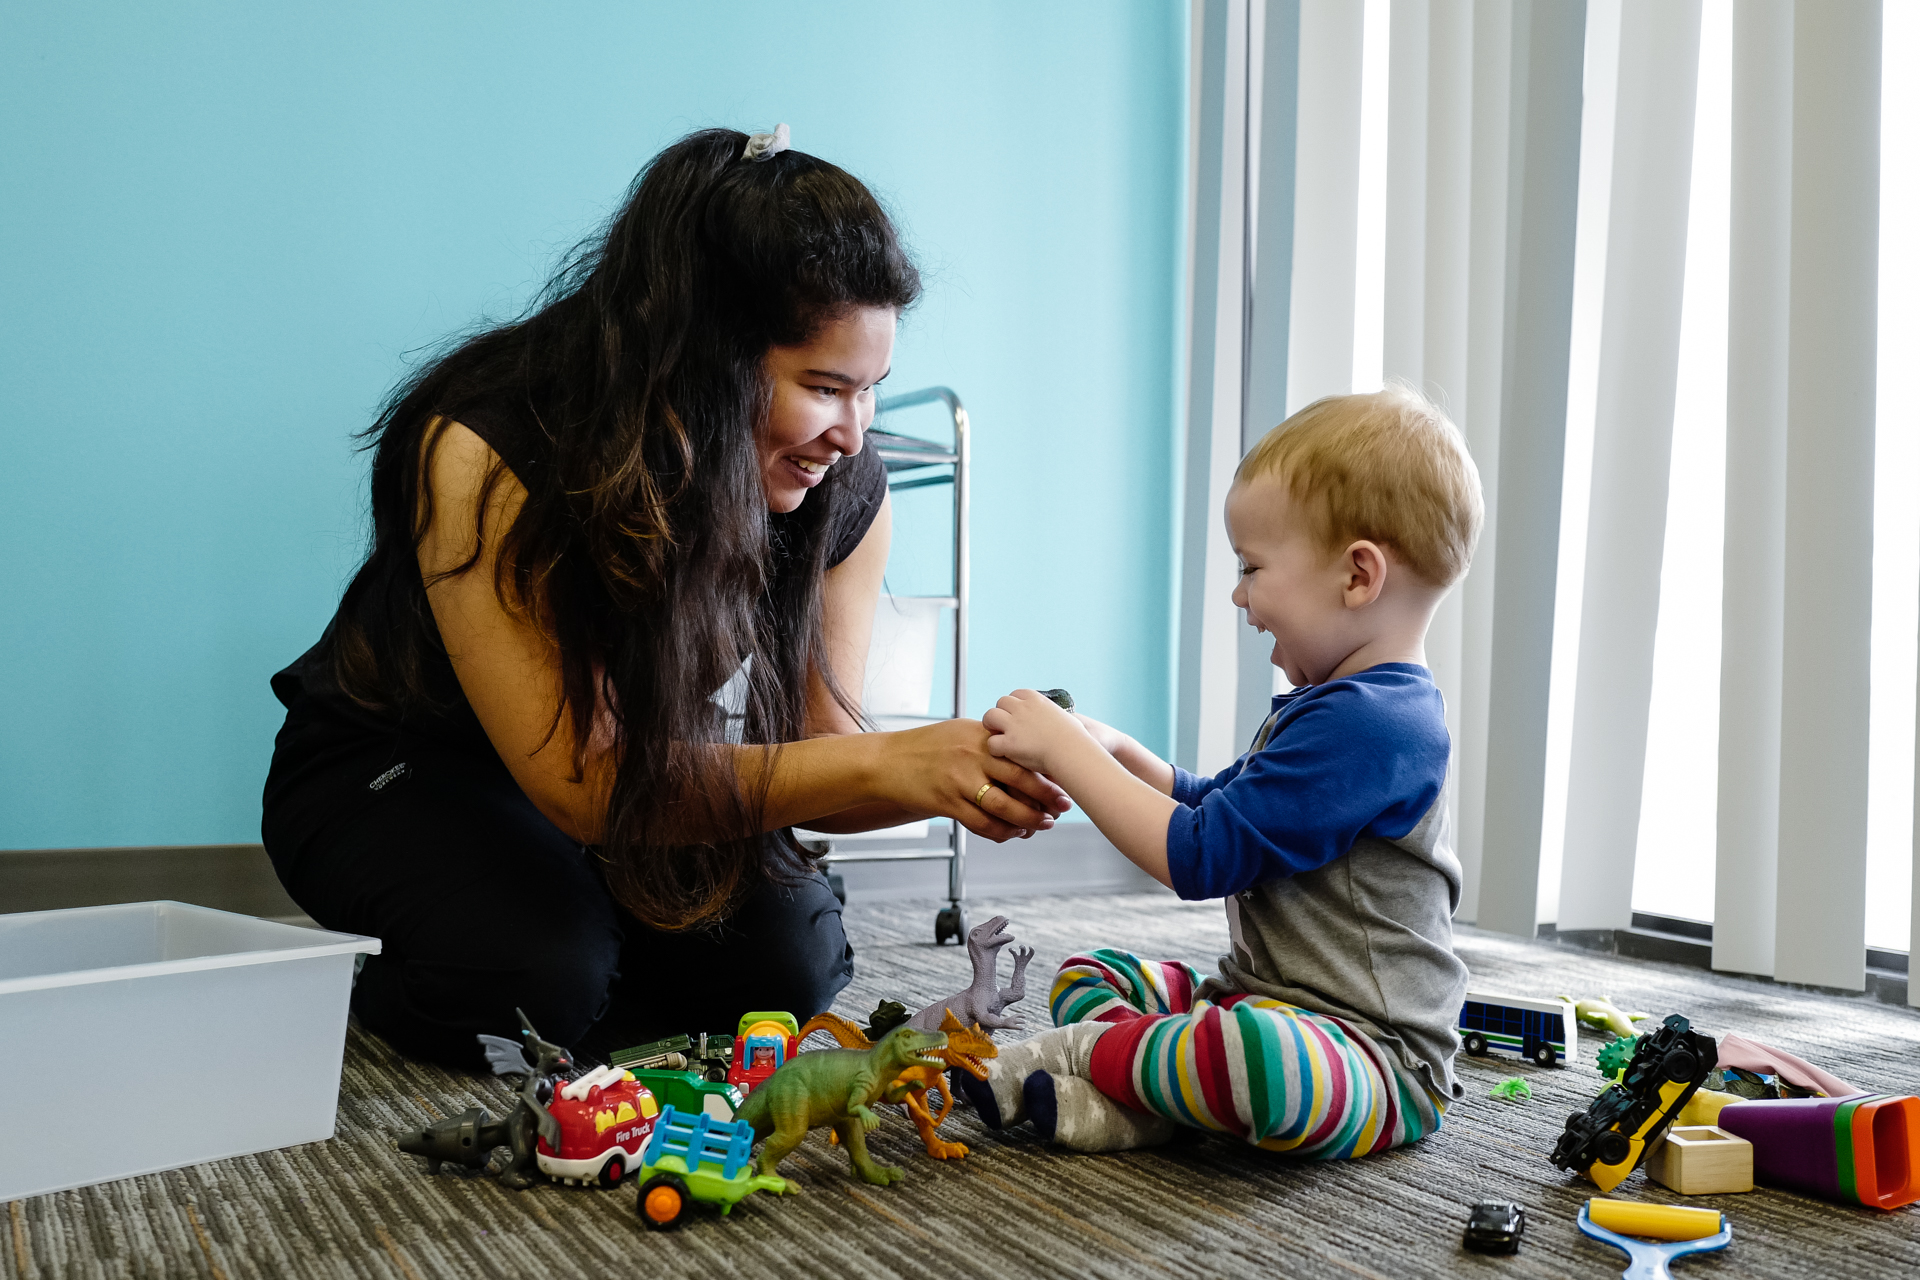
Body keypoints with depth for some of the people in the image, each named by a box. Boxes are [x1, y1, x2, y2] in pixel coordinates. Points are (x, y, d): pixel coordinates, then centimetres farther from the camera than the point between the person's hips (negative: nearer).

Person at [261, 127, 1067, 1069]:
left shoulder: (843, 493, -17)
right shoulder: (484, 449, -32)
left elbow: (810, 754, -12)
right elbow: (584, 786, -37)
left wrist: (958, 779, -33)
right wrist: (885, 764, -42)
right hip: (395, 771, -4)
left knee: (788, 959, -20)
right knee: (548, 972, -31)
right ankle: (382, 991, 4)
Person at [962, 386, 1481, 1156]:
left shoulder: (1367, 723, -22)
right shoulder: (1331, 706, 15)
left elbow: (1197, 856, -23)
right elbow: (1215, 807, 26)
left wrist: (1064, 751, -14)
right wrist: (1114, 753, 10)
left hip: (1377, 1062, -11)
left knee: (1253, 1056, -42)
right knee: (1085, 976, 14)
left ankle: (1079, 1057, -16)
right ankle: (1158, 1096, -13)